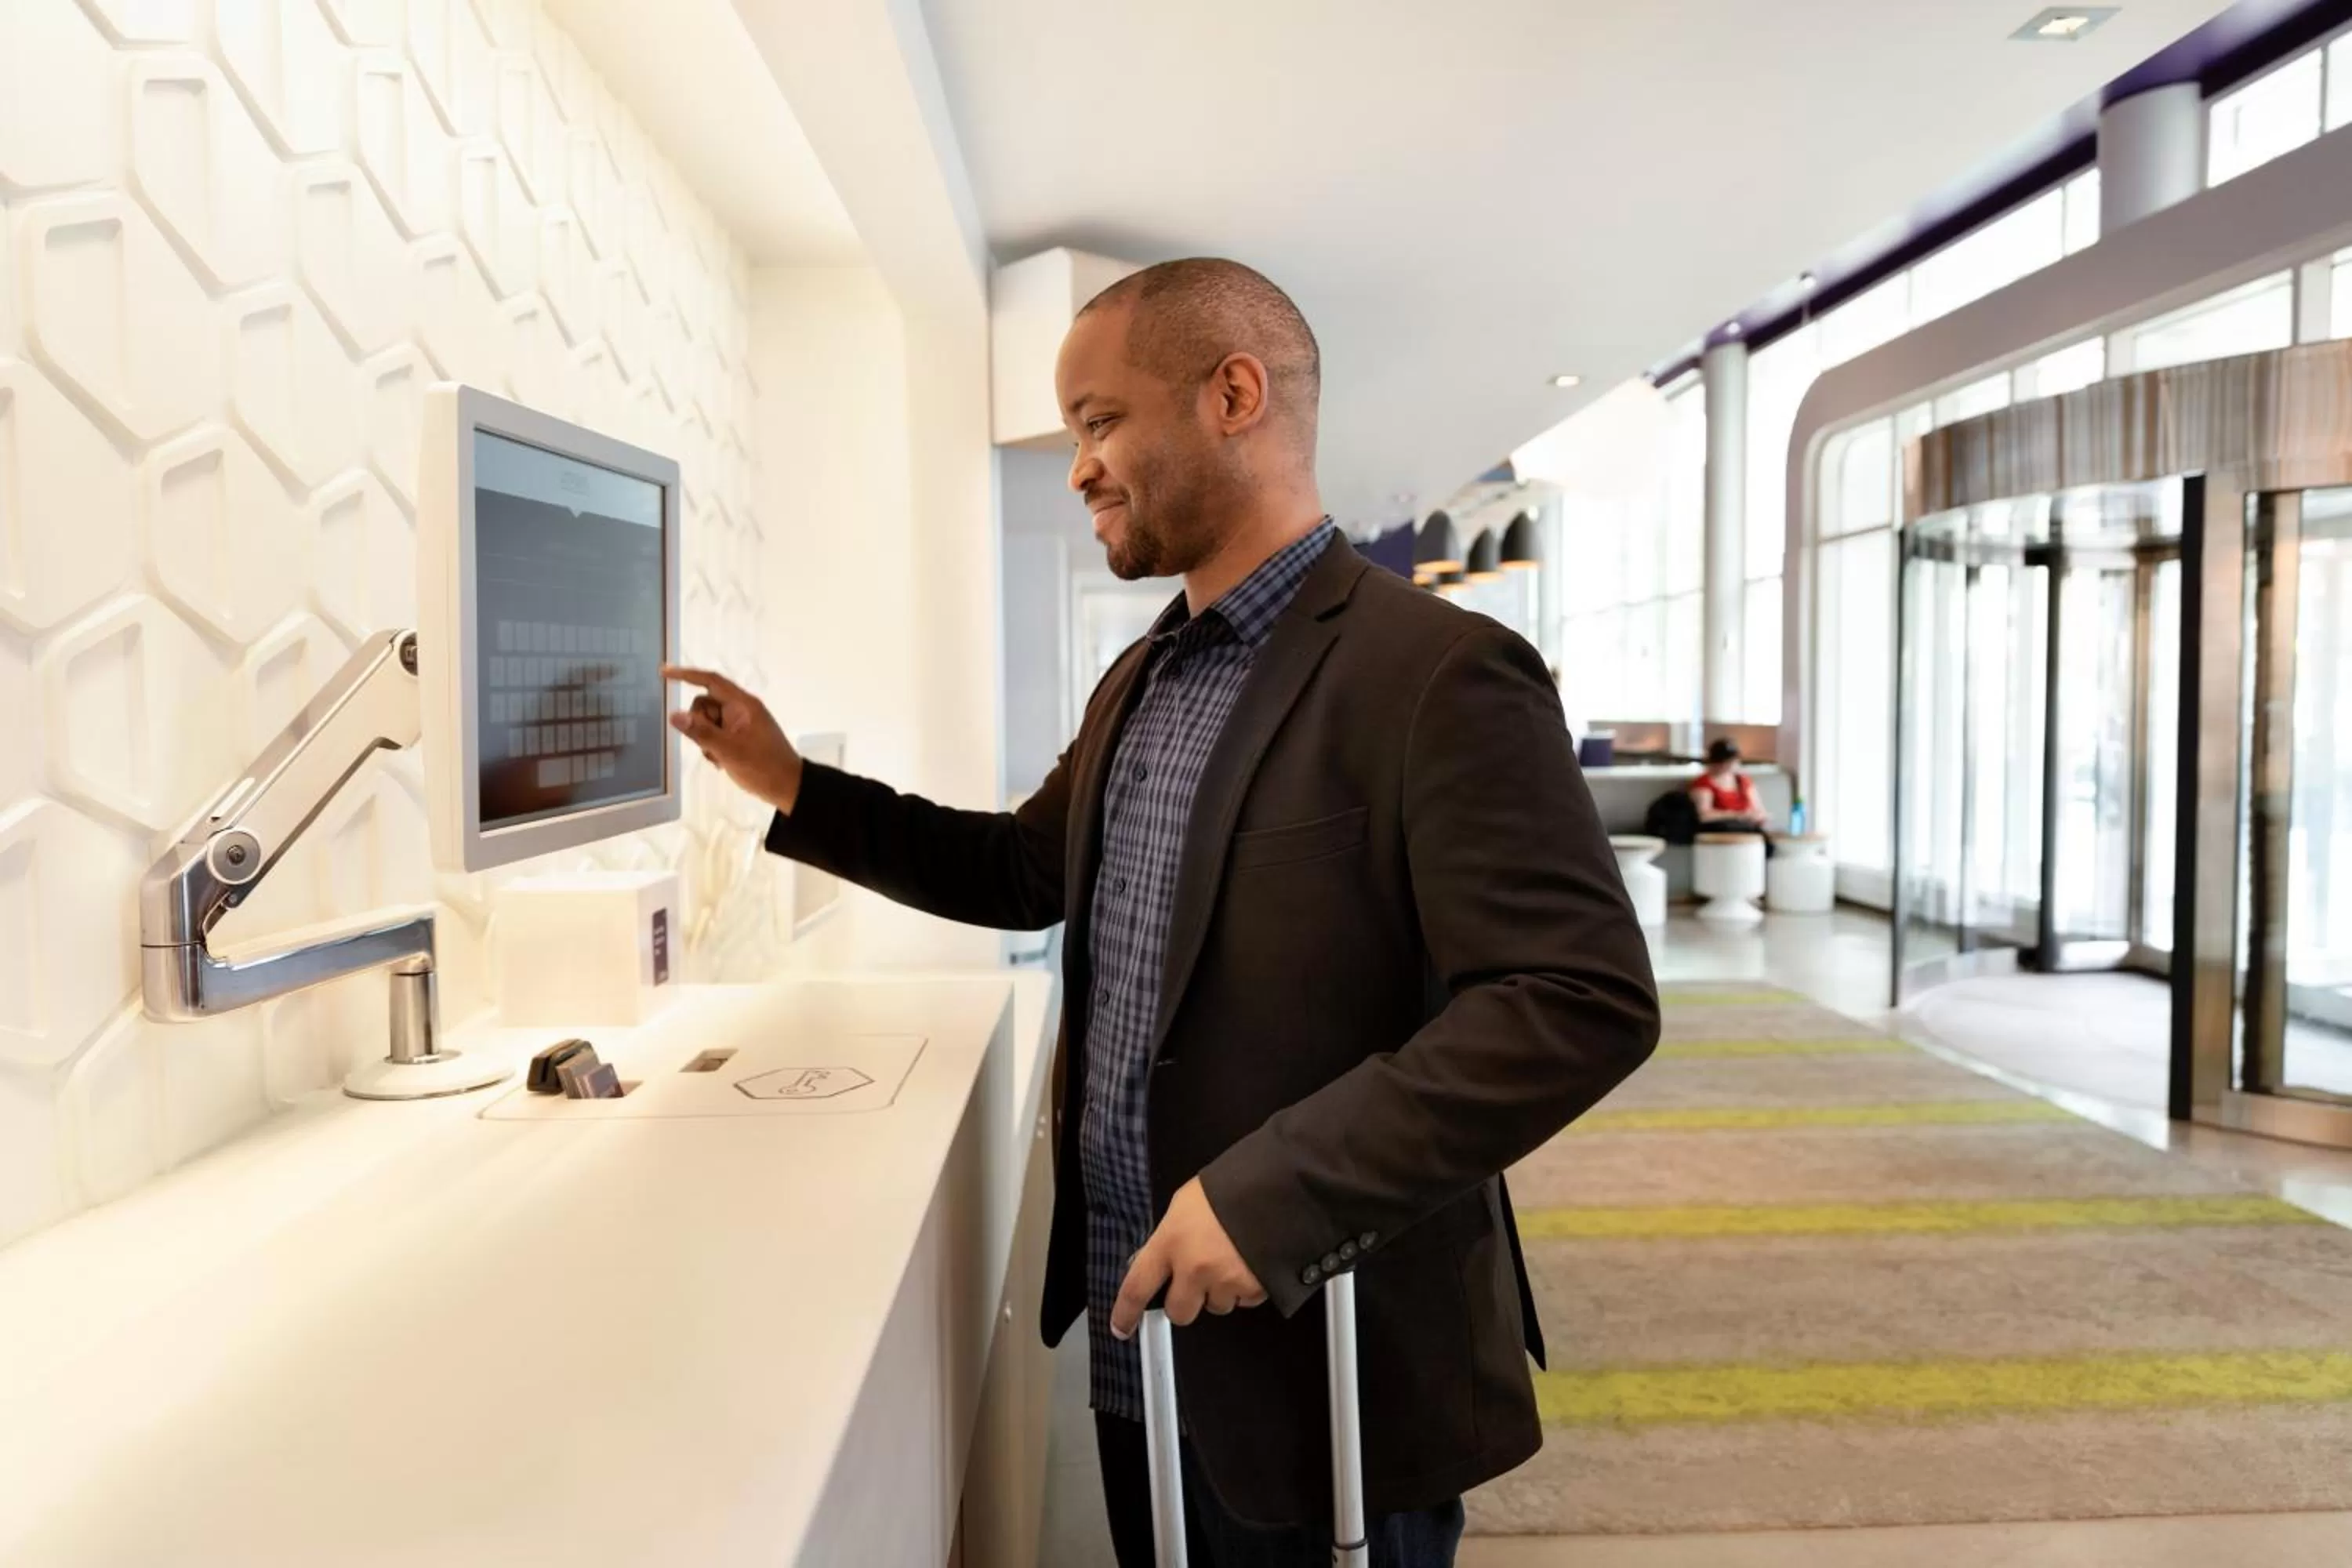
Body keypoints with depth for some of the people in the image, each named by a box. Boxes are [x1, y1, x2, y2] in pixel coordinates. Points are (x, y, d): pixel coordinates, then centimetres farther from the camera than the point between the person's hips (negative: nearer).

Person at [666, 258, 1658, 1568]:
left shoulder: (1437, 673, -19)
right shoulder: (1143, 681, 9)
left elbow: (1585, 1001, -25)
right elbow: (1031, 870, 22)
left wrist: (1274, 1194, -28)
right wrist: (796, 789, 13)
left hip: (1324, 1370, -8)